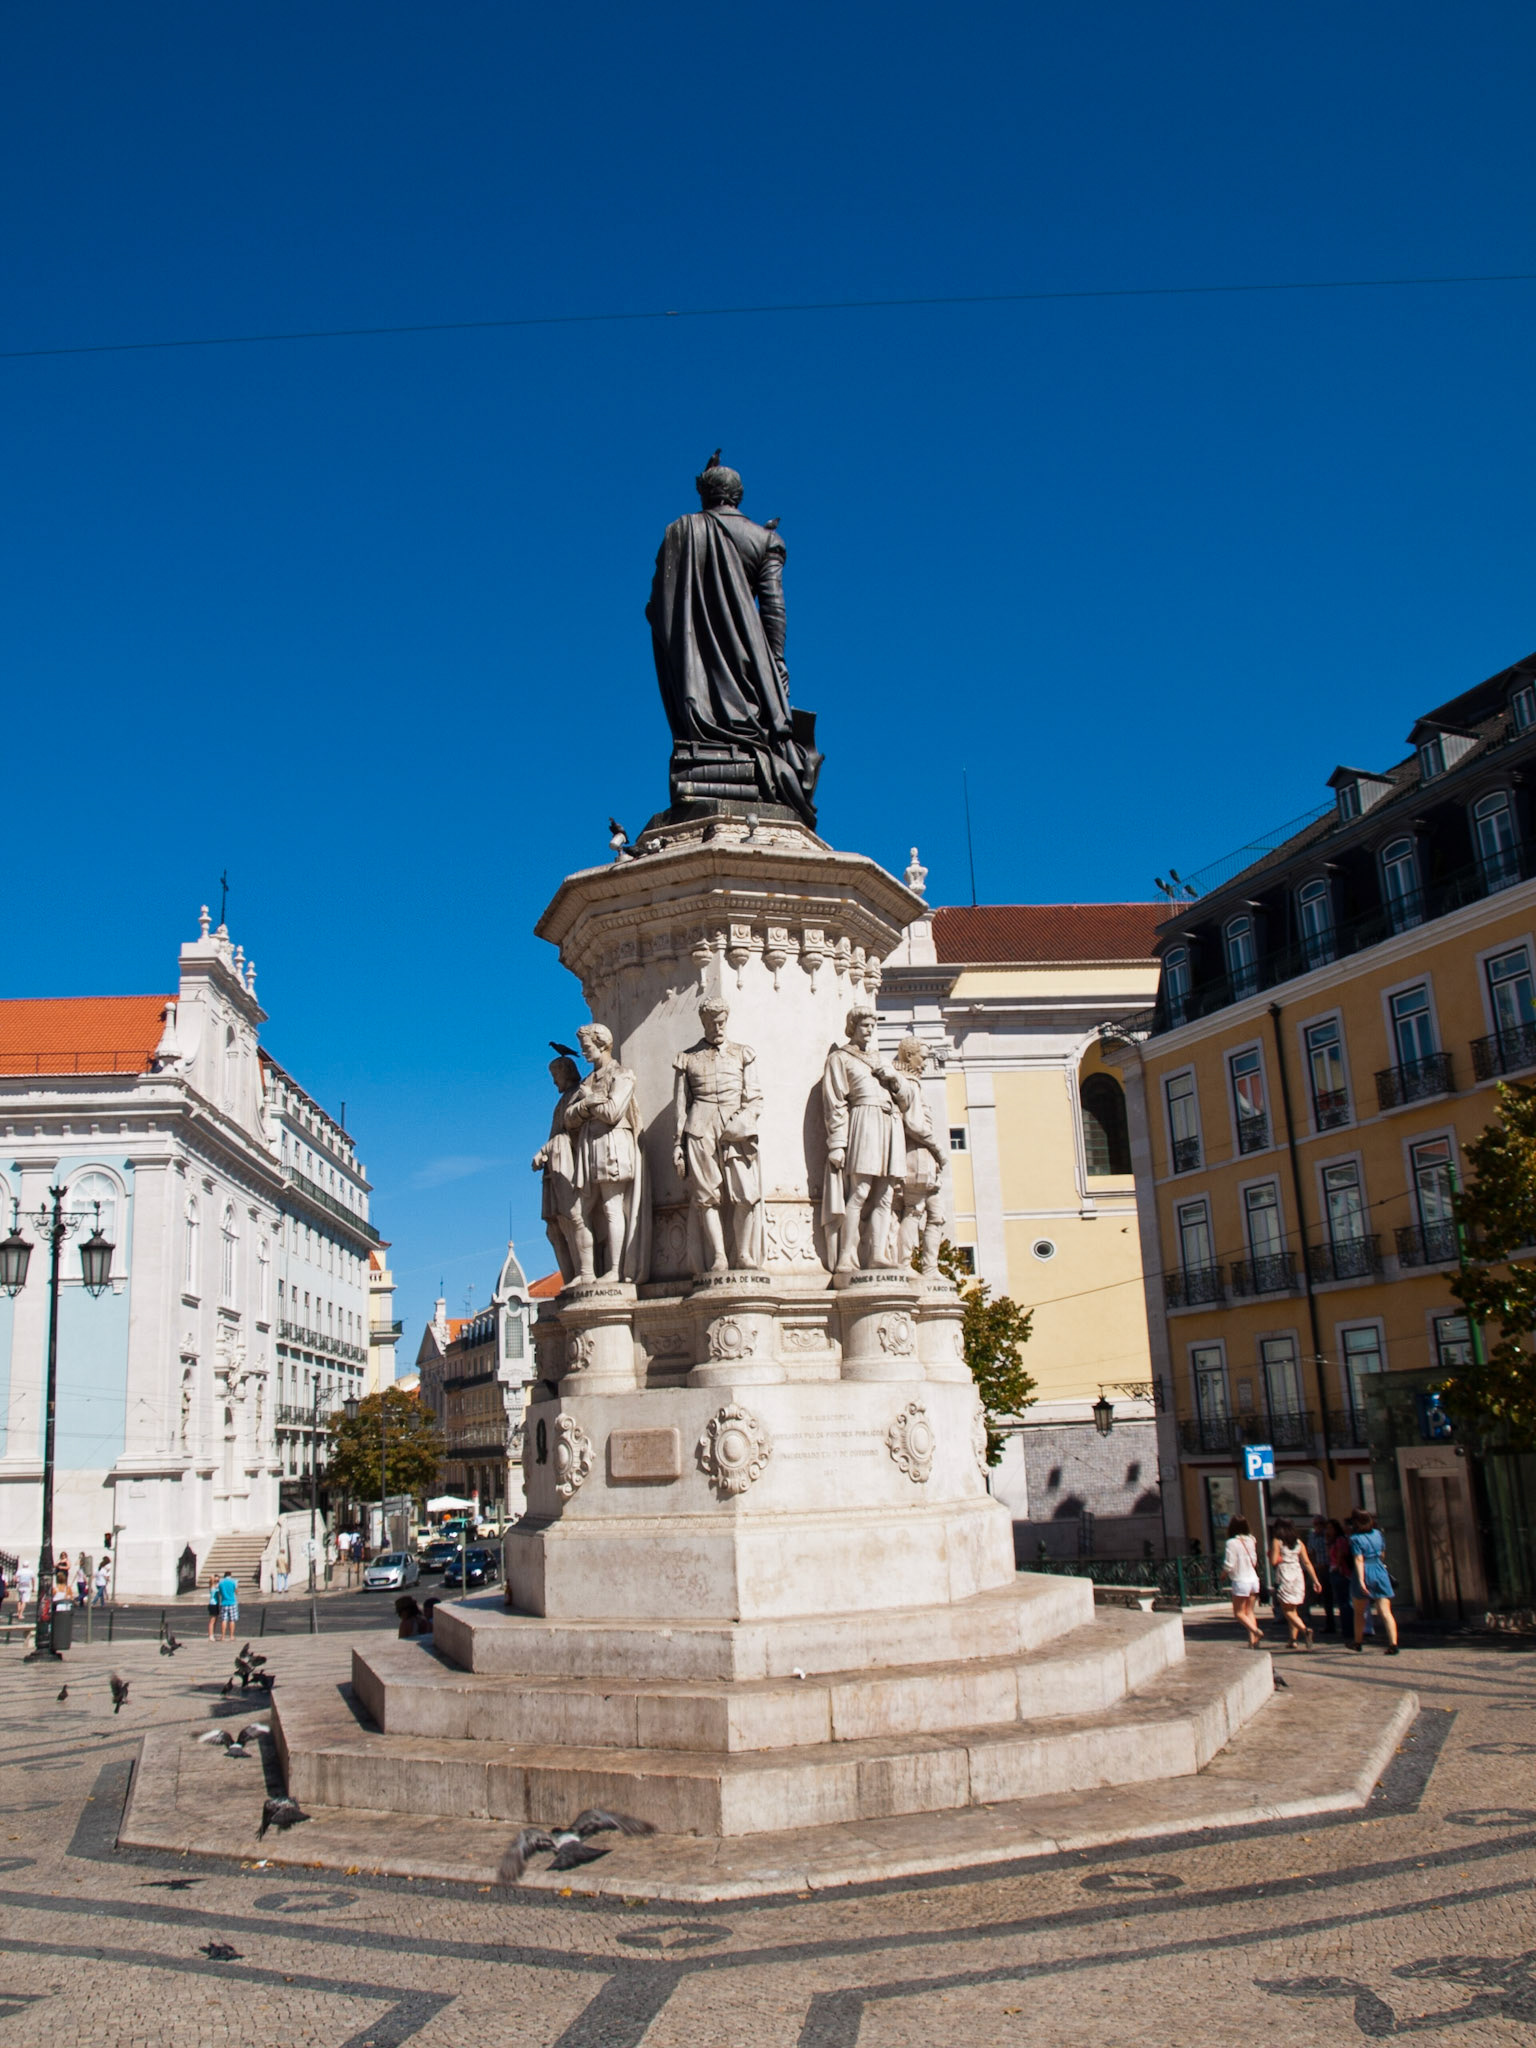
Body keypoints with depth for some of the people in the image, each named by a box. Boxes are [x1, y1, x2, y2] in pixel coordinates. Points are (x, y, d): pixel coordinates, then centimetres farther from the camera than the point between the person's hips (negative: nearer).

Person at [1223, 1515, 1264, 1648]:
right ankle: (1252, 1641, 7)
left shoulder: (1232, 1543, -16)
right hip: (1253, 1579, 6)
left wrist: (1224, 1572, 5)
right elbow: (1254, 1561, 11)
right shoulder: (1251, 1540, 3)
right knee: (1249, 1612, 15)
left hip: (1240, 1581, -6)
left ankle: (1256, 1632, -15)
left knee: (1239, 1613, 7)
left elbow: (1229, 1565, -16)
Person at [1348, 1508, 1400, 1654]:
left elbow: (1359, 1560, -16)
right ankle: (1393, 1643, -18)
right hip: (1381, 1572, 4)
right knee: (1385, 1611, -3)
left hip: (1365, 1574, -3)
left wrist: (1361, 1580, -21)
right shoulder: (1378, 1534, 6)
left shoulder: (1355, 1538, -8)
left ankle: (1358, 1642, 26)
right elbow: (1383, 1555, 16)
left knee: (1359, 1611, 15)